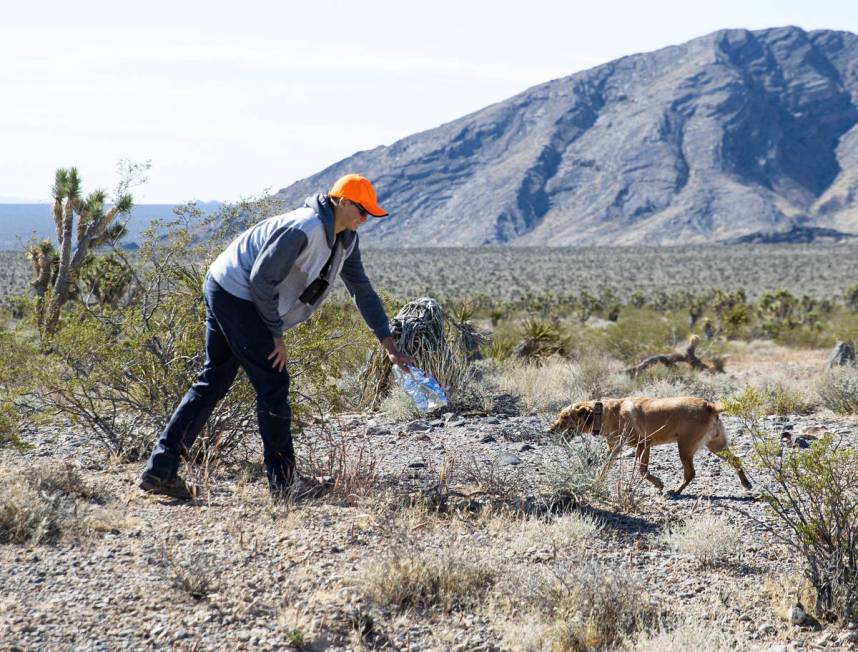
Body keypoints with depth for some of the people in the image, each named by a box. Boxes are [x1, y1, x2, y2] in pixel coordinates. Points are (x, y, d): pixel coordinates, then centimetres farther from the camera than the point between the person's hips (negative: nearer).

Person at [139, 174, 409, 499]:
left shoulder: (345, 239, 8)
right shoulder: (305, 229, -23)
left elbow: (362, 290, 15)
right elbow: (261, 279, -23)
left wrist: (389, 344, 13)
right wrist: (276, 335, -14)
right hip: (237, 296, -10)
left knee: (212, 383, 10)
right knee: (273, 384, -5)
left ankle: (159, 469, 8)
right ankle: (283, 481, 2)